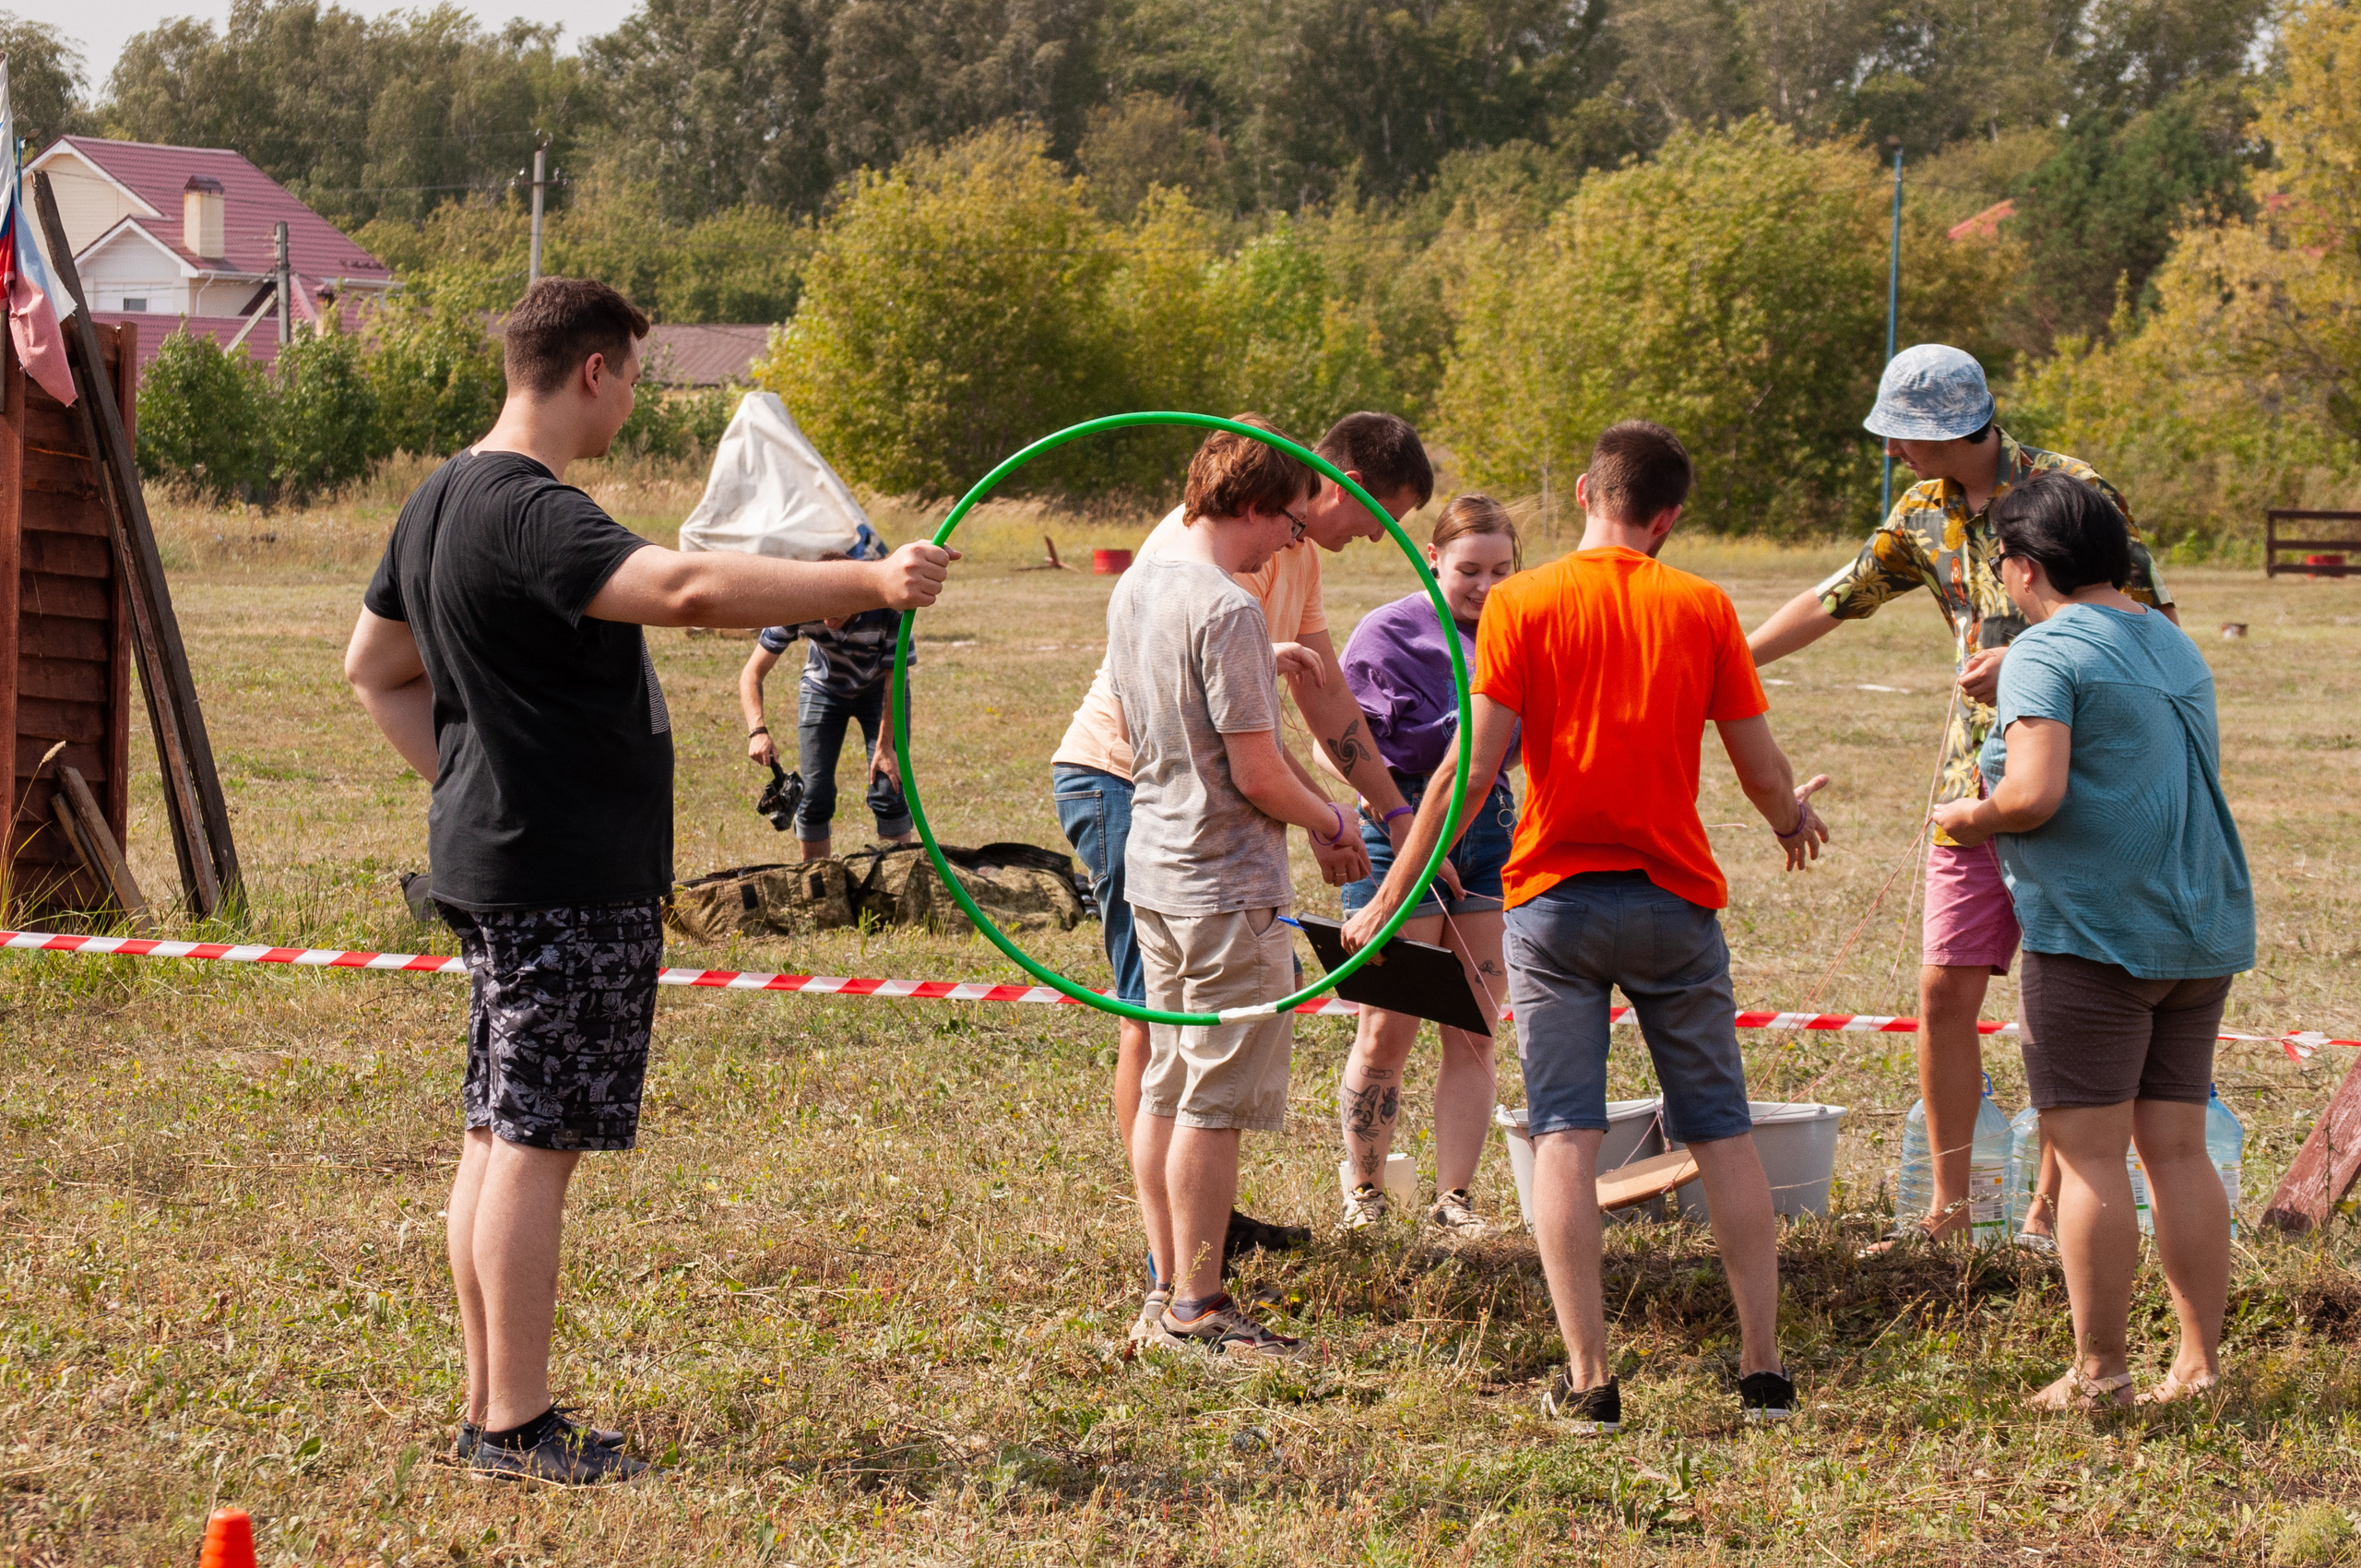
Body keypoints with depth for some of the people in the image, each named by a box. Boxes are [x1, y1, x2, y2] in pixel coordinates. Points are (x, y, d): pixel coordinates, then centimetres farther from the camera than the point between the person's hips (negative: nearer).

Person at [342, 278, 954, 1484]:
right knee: (536, 1140, -6)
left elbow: (373, 668, 24)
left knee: (499, 1136, 12)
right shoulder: (529, 515, -19)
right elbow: (688, 588, -34)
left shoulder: (442, 502, 13)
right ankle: (516, 1426, -2)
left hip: (497, 854, 10)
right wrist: (868, 581, -35)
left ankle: (491, 1409, 18)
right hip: (566, 878, -10)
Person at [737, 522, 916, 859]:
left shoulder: (888, 608, -36)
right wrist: (758, 731, -42)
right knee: (814, 796, -5)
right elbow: (752, 674, -27)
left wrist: (885, 747, -22)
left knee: (887, 792, -11)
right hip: (823, 689, 1)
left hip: (877, 689, -1)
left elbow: (895, 682, -23)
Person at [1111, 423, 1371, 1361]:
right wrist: (1328, 822, -2)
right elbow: (1256, 774, -19)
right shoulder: (1227, 612, -20)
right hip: (1226, 884, -9)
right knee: (1215, 1101, -3)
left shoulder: (1135, 589, 8)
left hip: (1152, 866, 9)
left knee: (1165, 1090, 13)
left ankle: (1172, 1296, 19)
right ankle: (1196, 1310, 1)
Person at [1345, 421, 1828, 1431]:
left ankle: (1588, 1380, -3)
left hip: (1555, 894, -1)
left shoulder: (1520, 603, -2)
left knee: (1565, 1132, 1)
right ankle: (1763, 1371, 10)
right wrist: (1792, 820, 28)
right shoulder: (1700, 608, 2)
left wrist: (1390, 897, -1)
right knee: (1722, 1130, 10)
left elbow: (1473, 764, -8)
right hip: (1674, 897, 1)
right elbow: (1761, 771, 4)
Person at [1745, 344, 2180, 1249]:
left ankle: (2050, 1211, 7)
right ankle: (1949, 1206, 13)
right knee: (1946, 990, 3)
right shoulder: (1923, 513, 9)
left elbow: (2154, 625, -11)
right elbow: (1835, 600, 19)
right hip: (1973, 786, 6)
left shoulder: (2071, 491, -11)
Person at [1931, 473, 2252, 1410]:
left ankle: (2100, 1373, -2)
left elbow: (2036, 794, -21)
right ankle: (2201, 1364, 9)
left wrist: (1965, 818, -1)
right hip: (2203, 930, 8)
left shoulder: (2046, 653, -9)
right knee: (2177, 1148, 10)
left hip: (2095, 931, -8)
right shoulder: (2175, 647, 17)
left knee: (2088, 1154, -3)